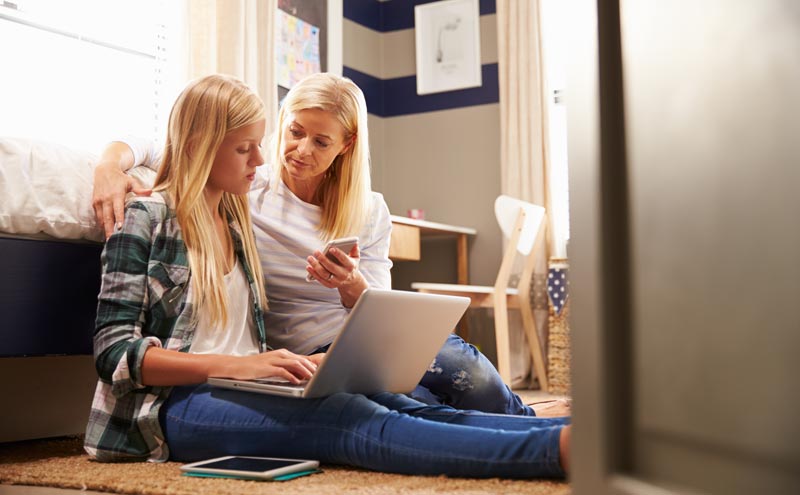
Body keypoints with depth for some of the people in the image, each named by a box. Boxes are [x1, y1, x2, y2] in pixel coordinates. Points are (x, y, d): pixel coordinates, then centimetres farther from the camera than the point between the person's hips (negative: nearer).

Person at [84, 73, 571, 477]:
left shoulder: (237, 219, 19)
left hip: (242, 393, 7)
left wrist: (294, 363, -4)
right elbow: (114, 352, -8)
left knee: (402, 406, -23)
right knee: (356, 419, -34)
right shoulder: (148, 219, 0)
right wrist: (236, 365, -19)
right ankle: (556, 447, -50)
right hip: (179, 403, -7)